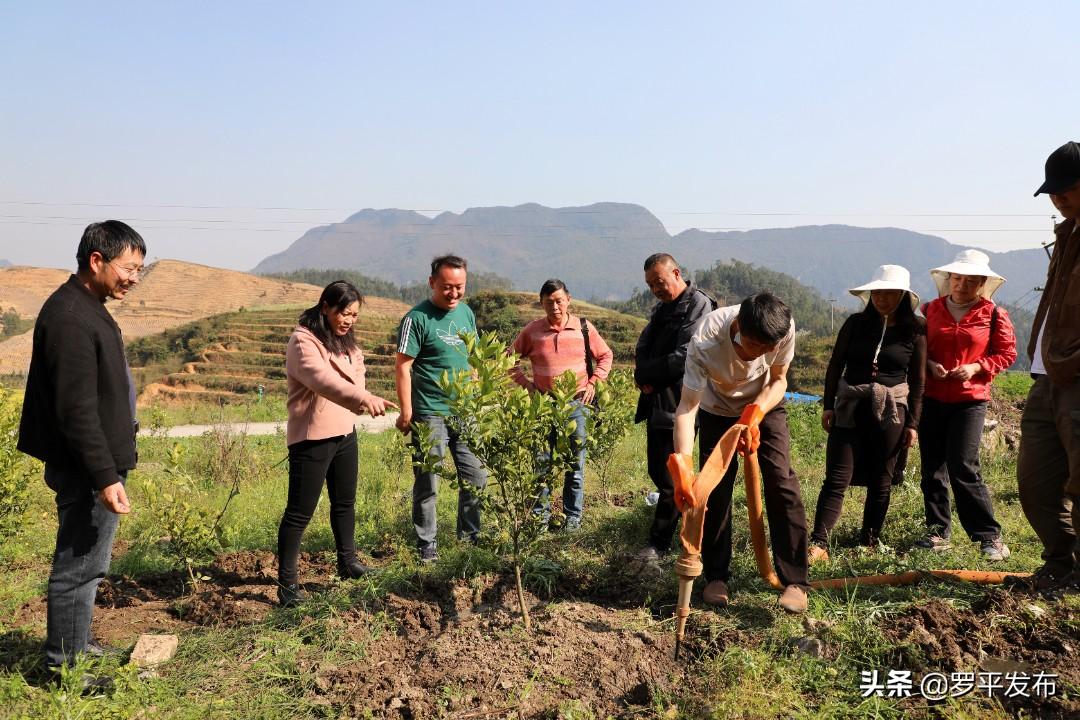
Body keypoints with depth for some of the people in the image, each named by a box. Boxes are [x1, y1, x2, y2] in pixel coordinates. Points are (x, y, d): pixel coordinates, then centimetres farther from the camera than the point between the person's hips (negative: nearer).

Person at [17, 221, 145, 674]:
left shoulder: (87, 307, 11)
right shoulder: (71, 319, -21)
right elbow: (76, 411, -25)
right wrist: (105, 477, -24)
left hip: (93, 466, 11)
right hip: (85, 470, -11)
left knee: (84, 563, 21)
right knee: (79, 566, 2)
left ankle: (76, 645, 37)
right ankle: (63, 666, 16)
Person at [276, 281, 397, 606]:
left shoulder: (346, 342, 12)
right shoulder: (303, 342, -17)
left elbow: (355, 375, 21)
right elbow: (323, 380, -34)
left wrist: (363, 401, -3)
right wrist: (364, 398, -50)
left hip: (345, 432, 9)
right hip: (312, 437, -8)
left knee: (345, 502, 19)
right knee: (300, 511, -2)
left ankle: (347, 562, 34)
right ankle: (286, 582, 7)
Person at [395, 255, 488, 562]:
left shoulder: (466, 313, 9)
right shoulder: (417, 318, -11)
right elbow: (402, 367, -12)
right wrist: (406, 413, -15)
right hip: (430, 413, -6)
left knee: (477, 478, 12)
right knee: (428, 482, 4)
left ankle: (470, 534, 29)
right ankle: (426, 544, 17)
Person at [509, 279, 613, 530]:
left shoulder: (584, 328, 0)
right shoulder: (532, 331, -1)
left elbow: (605, 356, 12)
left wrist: (593, 382, 1)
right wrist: (526, 383, 0)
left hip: (577, 403, 0)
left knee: (575, 464, 8)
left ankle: (573, 515, 19)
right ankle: (541, 514, 15)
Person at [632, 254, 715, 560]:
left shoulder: (698, 305, -10)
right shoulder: (662, 309, 19)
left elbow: (684, 357, -19)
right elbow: (643, 348, 13)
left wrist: (647, 375, -9)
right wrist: (645, 378, -7)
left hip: (679, 405, -9)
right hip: (657, 403, 9)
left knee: (669, 475, -3)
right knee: (658, 470, 15)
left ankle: (660, 542, 6)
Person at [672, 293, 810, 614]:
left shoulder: (785, 328, -32)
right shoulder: (704, 343, -40)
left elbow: (778, 380, -13)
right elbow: (687, 408, -39)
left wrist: (754, 415, -31)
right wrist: (682, 468, -50)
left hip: (764, 405, 1)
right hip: (718, 410, -1)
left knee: (781, 483, -11)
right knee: (716, 489, -3)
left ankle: (795, 581, -2)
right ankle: (716, 577, 14)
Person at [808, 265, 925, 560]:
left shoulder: (914, 331, 2)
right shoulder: (856, 323, 4)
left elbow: (917, 380, 4)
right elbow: (835, 366, 7)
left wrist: (912, 422, 2)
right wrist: (828, 405, 2)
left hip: (890, 409, 0)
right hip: (850, 407, 0)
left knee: (880, 480, 8)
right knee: (836, 478, -5)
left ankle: (869, 541, 21)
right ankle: (818, 544, -8)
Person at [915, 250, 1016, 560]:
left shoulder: (994, 315, 1)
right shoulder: (930, 310, 8)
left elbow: (1007, 353, 3)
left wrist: (976, 367, -13)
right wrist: (929, 365, -7)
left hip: (970, 400, -3)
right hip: (931, 398, 4)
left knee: (963, 468, -11)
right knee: (932, 468, 6)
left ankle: (989, 536, 2)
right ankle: (938, 532, 17)